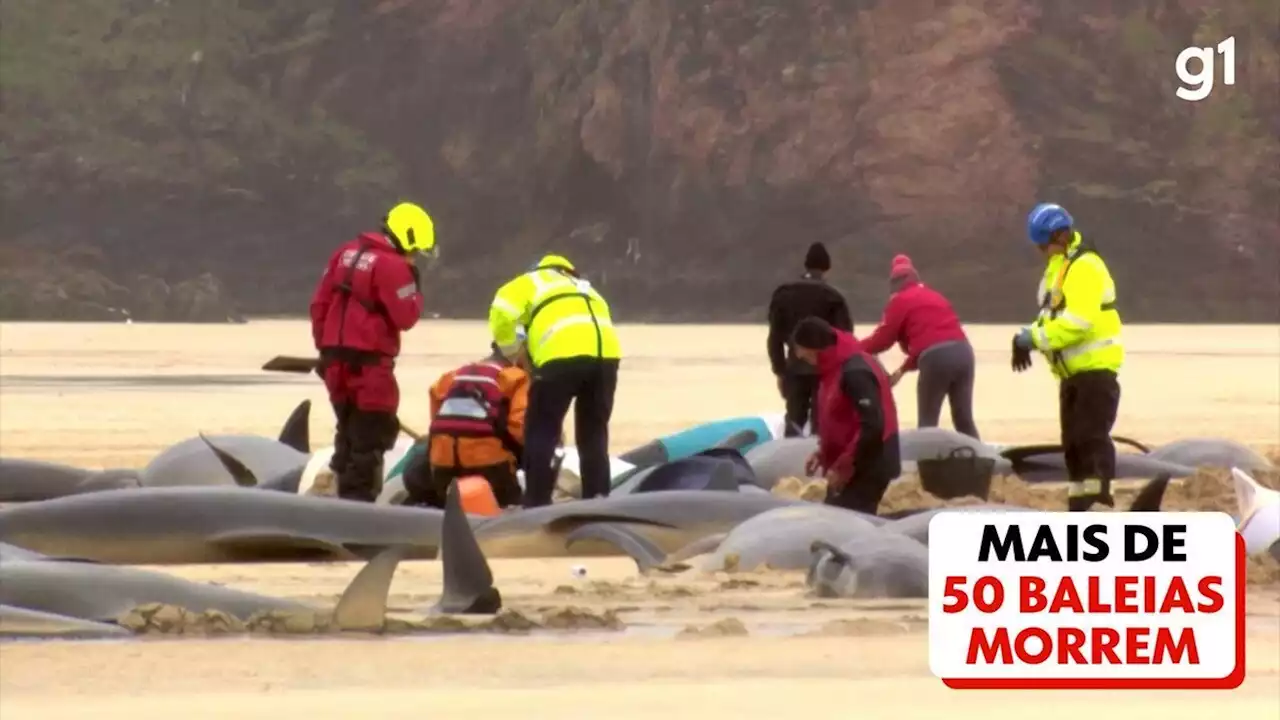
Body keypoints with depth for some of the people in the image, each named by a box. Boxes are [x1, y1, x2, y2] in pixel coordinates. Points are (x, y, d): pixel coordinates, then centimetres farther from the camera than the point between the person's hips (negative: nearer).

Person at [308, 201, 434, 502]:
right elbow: (406, 317, -13)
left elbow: (319, 304, 14)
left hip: (336, 360, 8)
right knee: (370, 438, -3)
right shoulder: (393, 266, -12)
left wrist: (325, 348, 19)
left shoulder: (346, 254, 13)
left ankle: (346, 498, 22)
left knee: (349, 432, 18)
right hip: (369, 363, -8)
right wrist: (414, 288, 2)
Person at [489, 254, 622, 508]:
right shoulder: (587, 290, 39)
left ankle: (537, 505, 3)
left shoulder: (531, 282, 24)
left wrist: (511, 350, 23)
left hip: (564, 355, -5)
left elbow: (501, 314, 7)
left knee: (541, 432, 7)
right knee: (594, 434, 18)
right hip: (606, 354, 5)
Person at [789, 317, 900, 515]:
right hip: (848, 468, 10)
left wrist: (842, 467, -22)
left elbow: (872, 427, -27)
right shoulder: (836, 368, 10)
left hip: (867, 468, -10)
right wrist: (823, 455, 10)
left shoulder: (855, 372, -22)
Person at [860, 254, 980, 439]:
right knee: (964, 420, 12)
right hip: (962, 350, 6)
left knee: (927, 422, 3)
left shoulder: (900, 301, 8)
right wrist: (904, 369, 33)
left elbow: (883, 338, 7)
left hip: (936, 357, -6)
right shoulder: (933, 296, 28)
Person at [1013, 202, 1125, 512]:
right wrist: (1029, 337, 0)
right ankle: (1080, 507, 19)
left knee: (1091, 437, -15)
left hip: (1095, 366, -10)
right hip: (1073, 370, 10)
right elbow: (1053, 315, 19)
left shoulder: (1084, 267, -17)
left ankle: (1100, 499, -19)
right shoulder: (1058, 267, 16)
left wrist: (1035, 338, -24)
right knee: (1073, 441, 13)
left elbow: (1078, 321, -27)